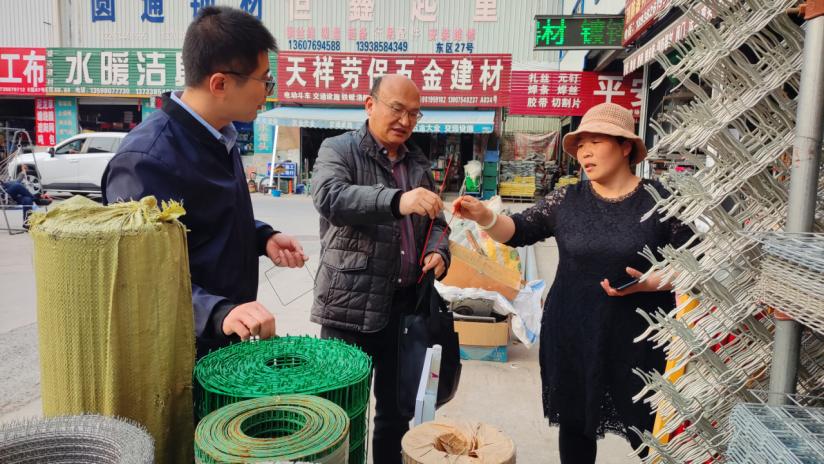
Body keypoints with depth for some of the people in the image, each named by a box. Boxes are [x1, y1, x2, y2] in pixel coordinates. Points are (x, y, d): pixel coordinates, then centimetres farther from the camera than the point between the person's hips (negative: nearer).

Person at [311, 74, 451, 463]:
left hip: (407, 306, 6)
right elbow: (329, 196, -25)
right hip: (350, 307, -5)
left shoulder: (419, 163, 14)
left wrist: (438, 251, -4)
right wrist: (397, 201, -39)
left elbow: (436, 221, 19)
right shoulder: (339, 150, -5)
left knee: (397, 407, 19)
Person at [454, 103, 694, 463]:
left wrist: (650, 282, -19)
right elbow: (517, 231, -5)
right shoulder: (566, 201, 1)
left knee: (644, 429, 11)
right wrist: (483, 216, -24)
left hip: (636, 337, -2)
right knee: (574, 424, 16)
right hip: (571, 335, 3)